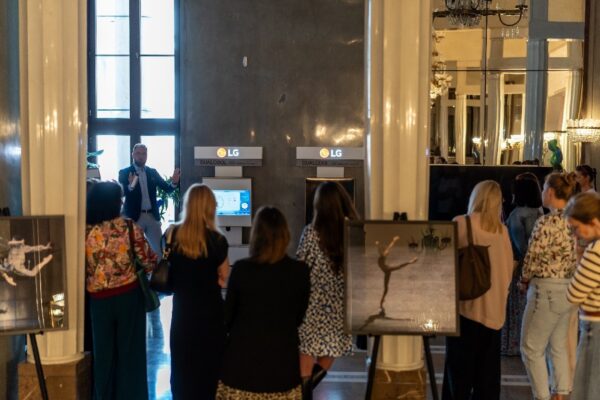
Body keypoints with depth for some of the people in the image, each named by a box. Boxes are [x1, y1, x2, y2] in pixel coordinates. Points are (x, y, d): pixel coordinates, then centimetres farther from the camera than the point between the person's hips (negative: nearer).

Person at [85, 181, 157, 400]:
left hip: (99, 299, 1)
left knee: (104, 350, 16)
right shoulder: (130, 228, -12)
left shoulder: (84, 232, -9)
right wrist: (157, 258, 13)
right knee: (130, 349, 13)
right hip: (129, 296, -1)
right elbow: (148, 262, -8)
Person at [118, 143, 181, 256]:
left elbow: (167, 189, 5)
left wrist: (174, 183, -17)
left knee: (159, 248, 5)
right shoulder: (124, 173, -2)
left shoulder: (153, 172, 10)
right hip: (134, 217, -3)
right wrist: (130, 186, -34)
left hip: (152, 216, 4)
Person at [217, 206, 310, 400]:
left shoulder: (241, 269, -13)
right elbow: (299, 317, 4)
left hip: (244, 356, -1)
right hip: (282, 356, 1)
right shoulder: (300, 271, -9)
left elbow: (228, 315, -1)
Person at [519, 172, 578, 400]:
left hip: (548, 290, -8)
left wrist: (524, 281, 0)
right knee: (559, 346, 18)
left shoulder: (547, 223, -20)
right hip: (571, 289, 8)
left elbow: (533, 258, -17)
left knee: (531, 348, 5)